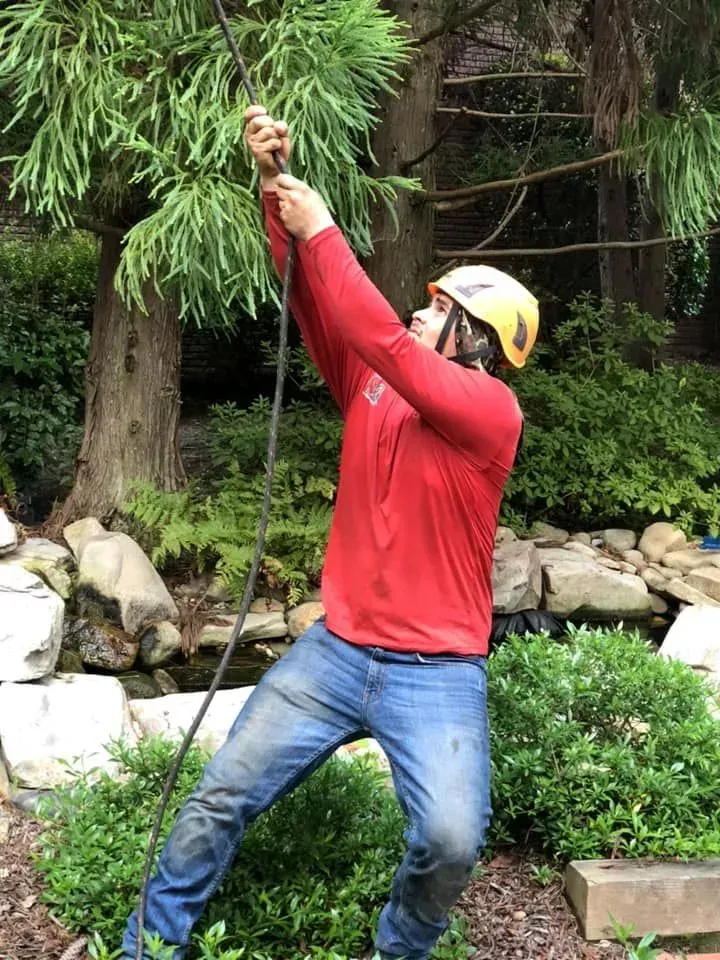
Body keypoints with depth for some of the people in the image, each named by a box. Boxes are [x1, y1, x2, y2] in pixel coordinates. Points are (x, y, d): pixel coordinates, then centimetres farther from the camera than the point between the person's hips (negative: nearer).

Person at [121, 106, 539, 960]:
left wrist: (320, 230, -19)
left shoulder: (494, 411, -12)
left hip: (438, 672, -4)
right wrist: (276, 183, -12)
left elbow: (387, 345, -24)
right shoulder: (371, 387, 5)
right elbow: (312, 298, -1)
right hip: (335, 649, 5)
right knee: (221, 796, 2)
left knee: (452, 840, -21)